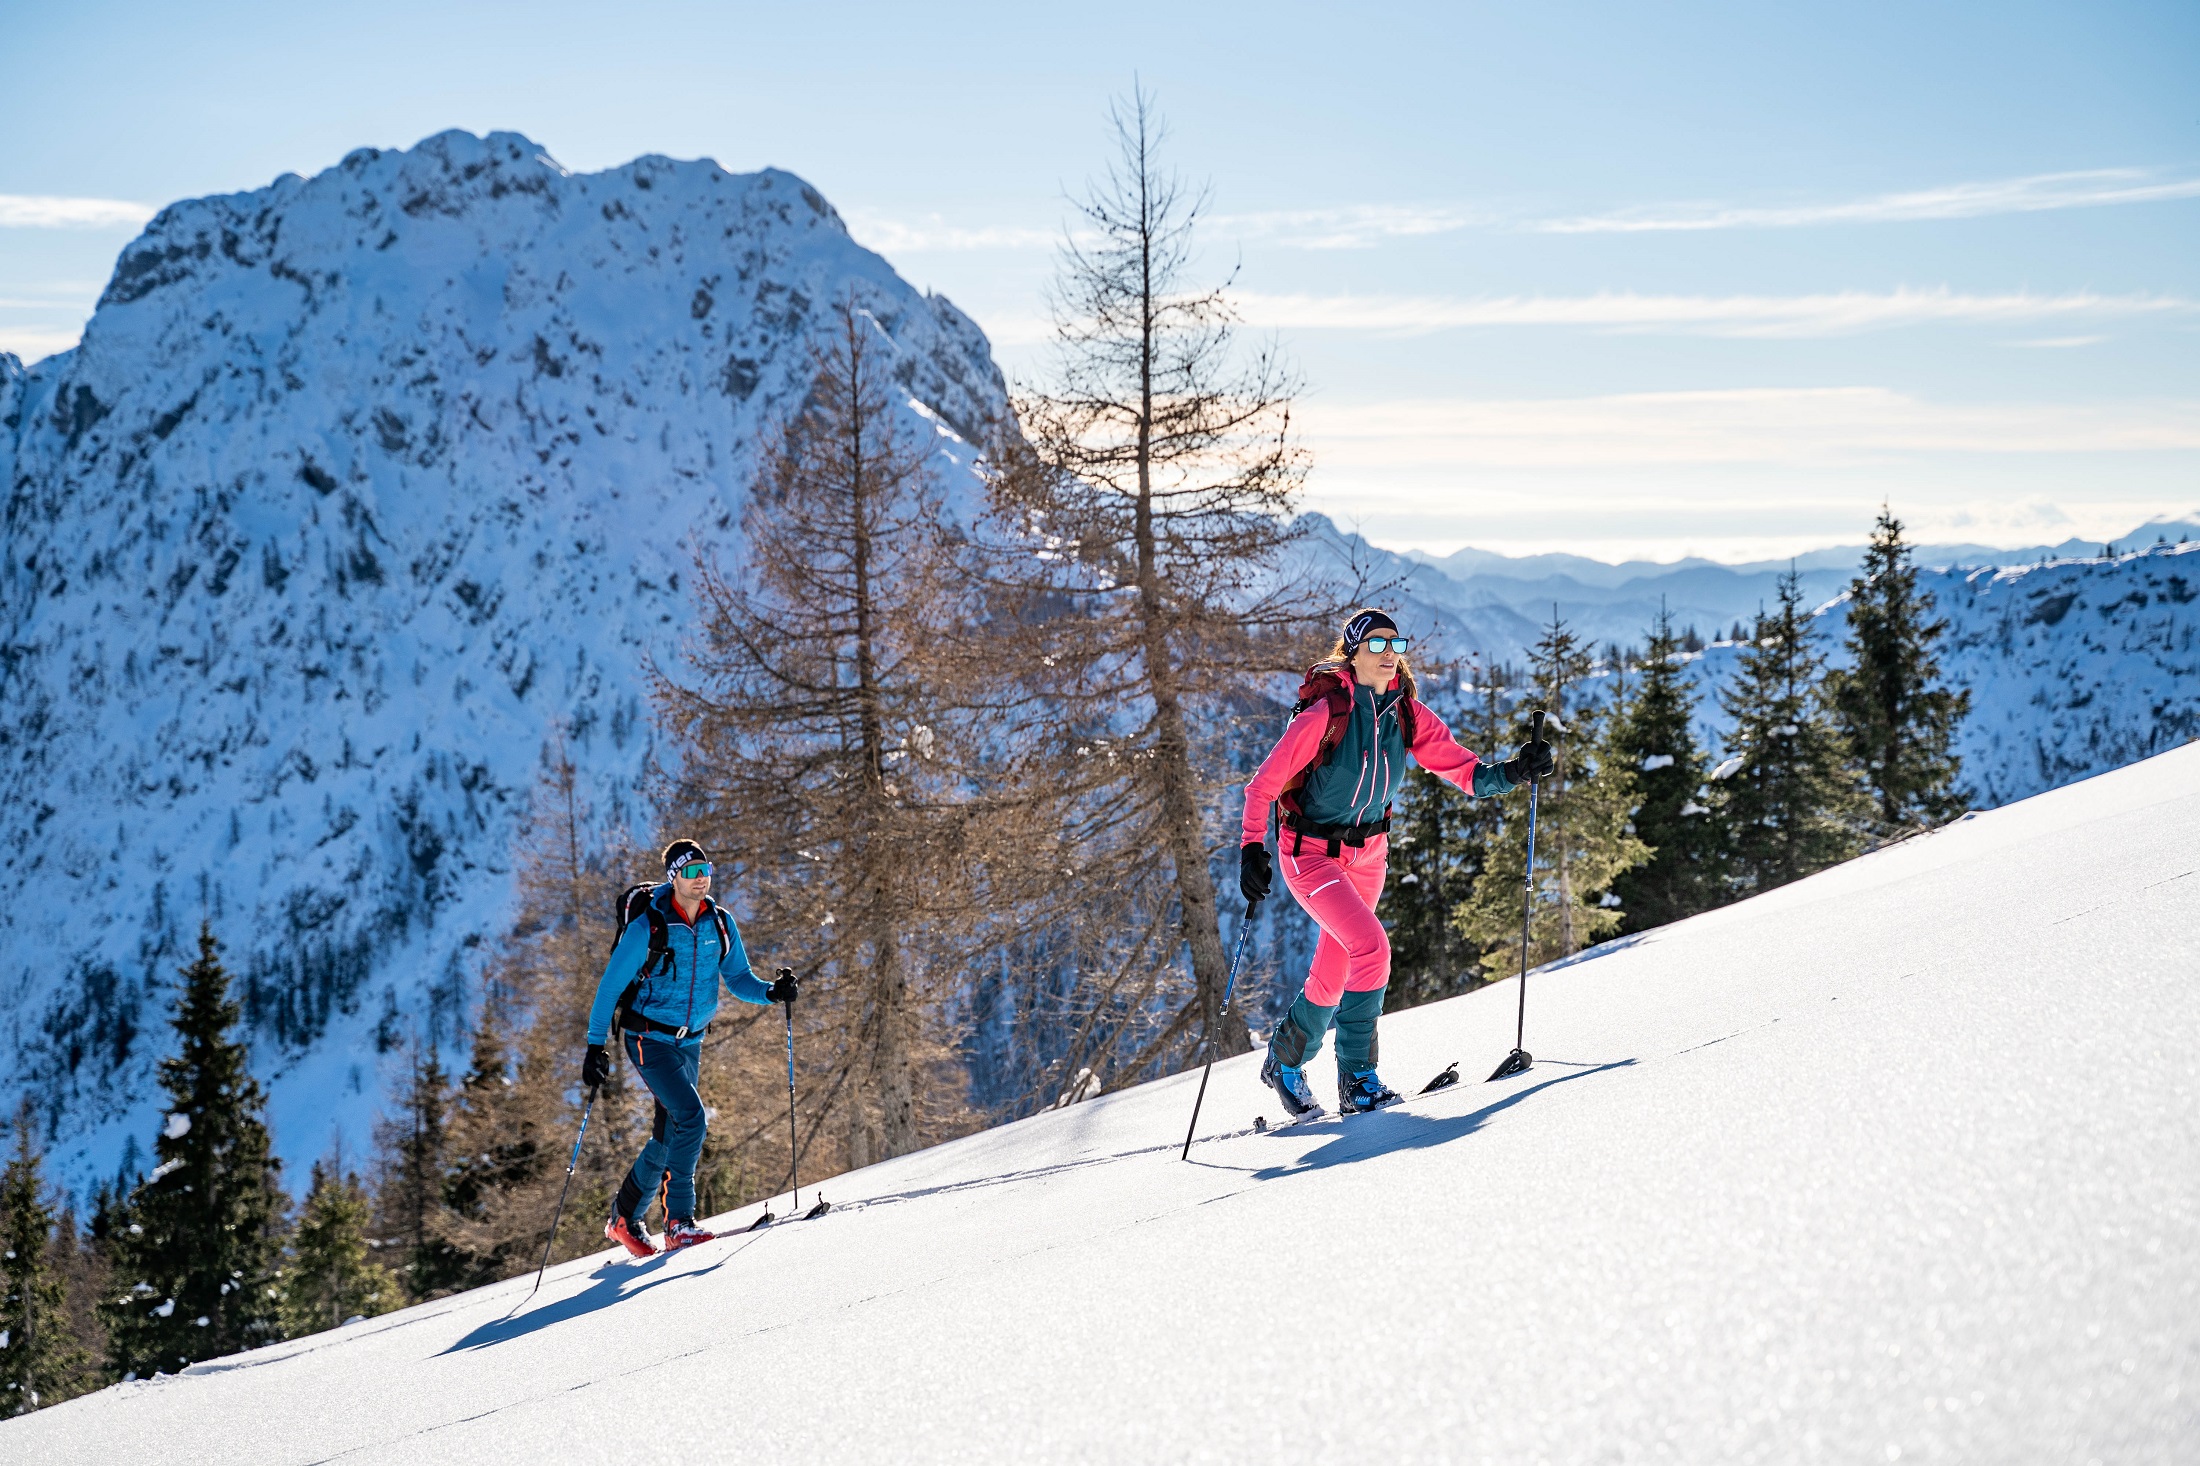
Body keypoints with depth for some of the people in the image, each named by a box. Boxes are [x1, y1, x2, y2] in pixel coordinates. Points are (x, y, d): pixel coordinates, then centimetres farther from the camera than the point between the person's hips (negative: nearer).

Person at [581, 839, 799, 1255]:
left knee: (670, 1134, 10)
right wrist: (595, 1046, -14)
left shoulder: (720, 924, 0)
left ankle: (625, 1219, 26)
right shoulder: (648, 927, -15)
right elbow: (610, 986, -10)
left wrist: (771, 991, -18)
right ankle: (679, 1222, -13)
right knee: (690, 1116, -21)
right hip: (649, 1038, -6)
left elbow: (738, 978, 3)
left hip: (689, 1042, 6)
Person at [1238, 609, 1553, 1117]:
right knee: (1372, 948, -22)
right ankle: (1357, 1079, -10)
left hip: (1368, 853, 6)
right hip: (1311, 855, -6)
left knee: (1333, 977, 14)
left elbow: (1466, 771, -9)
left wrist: (1514, 771, -26)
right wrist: (1252, 849, -24)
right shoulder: (1325, 713, -21)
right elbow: (1263, 785, -16)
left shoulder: (1408, 714, -7)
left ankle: (1286, 1060, 38)